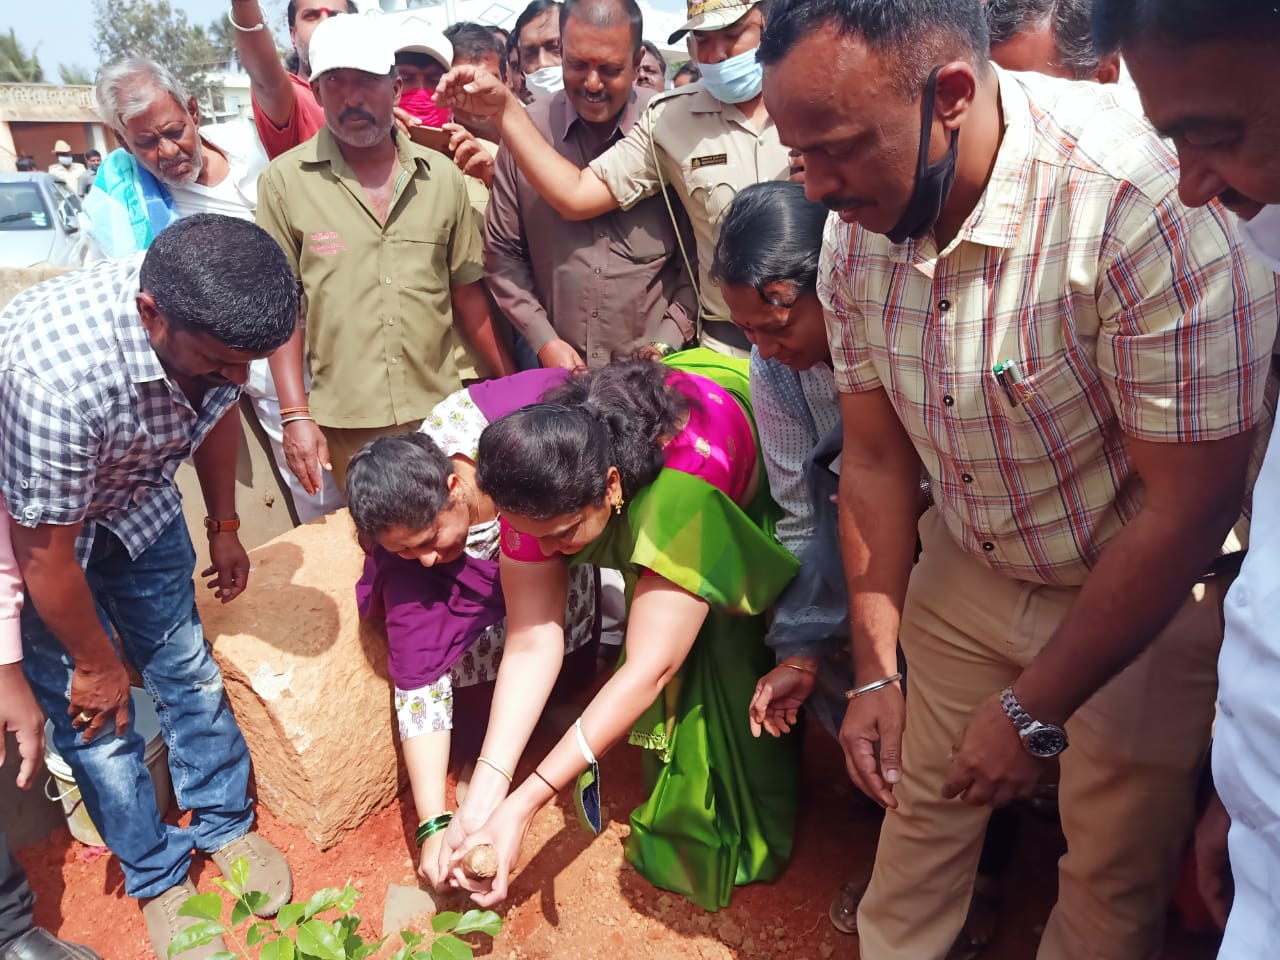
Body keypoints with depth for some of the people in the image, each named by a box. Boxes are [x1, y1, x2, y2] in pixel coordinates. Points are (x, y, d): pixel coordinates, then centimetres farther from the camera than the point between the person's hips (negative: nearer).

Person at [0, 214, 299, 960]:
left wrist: (225, 526, 10)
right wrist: (95, 664, -11)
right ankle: (159, 876, 25)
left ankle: (225, 825, 33)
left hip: (136, 495, 5)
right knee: (95, 713, 2)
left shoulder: (217, 325, -25)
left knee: (187, 665, 11)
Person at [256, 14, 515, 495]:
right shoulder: (284, 181, -2)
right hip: (344, 423, -1)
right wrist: (296, 415, -7)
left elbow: (467, 293, 9)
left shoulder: (442, 176, 4)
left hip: (442, 412, 2)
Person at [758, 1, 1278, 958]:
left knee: (1113, 875, 12)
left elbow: (1189, 508, -25)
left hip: (1153, 592, -3)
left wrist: (1033, 712, -16)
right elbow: (875, 456, -3)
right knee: (919, 805, 15)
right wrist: (875, 672, -3)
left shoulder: (1148, 198, -30)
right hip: (966, 569, 4)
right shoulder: (856, 229, -12)